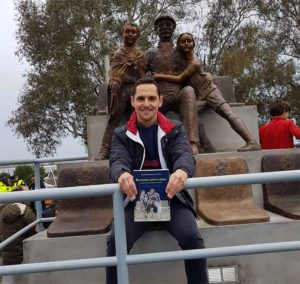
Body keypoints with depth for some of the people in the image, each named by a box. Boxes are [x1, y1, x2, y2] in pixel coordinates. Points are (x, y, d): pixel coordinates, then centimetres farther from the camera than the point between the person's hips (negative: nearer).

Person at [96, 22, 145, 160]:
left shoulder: (141, 55, 25)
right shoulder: (118, 53, 20)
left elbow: (145, 74, 16)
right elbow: (114, 74, 8)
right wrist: (113, 90, -9)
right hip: (121, 89, -2)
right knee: (114, 119, -10)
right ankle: (104, 150, -15)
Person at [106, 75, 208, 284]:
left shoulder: (175, 130, 7)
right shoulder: (121, 135, 7)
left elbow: (185, 154, -12)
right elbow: (118, 161, -12)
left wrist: (182, 171, -40)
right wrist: (122, 174, -40)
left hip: (171, 199, 0)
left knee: (192, 238, -25)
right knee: (116, 240, -24)